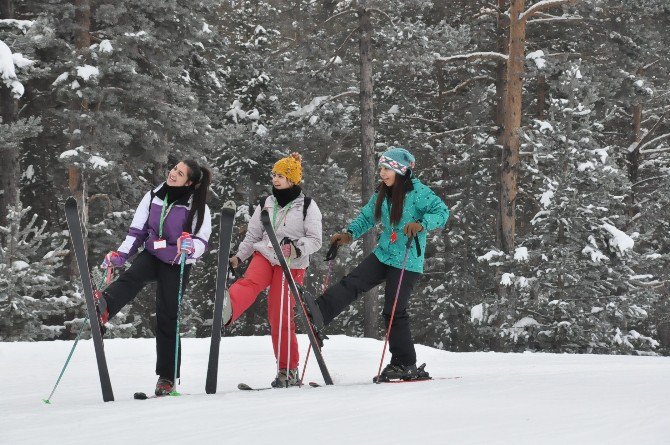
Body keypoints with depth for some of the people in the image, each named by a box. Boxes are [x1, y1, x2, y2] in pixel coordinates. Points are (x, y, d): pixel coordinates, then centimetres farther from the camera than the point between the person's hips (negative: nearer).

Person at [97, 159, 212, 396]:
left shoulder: (198, 207, -7)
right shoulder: (154, 197, 2)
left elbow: (202, 243, -9)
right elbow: (137, 231, 9)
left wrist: (190, 245, -32)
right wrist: (120, 255, -2)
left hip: (176, 265, -2)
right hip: (151, 255, 2)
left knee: (167, 317, -2)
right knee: (131, 278, -31)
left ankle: (167, 376, 8)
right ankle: (102, 309, -60)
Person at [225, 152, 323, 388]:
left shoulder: (307, 206, 1)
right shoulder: (265, 204, 12)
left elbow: (315, 240, -3)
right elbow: (252, 236, 19)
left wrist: (297, 247, -22)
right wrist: (238, 257, 8)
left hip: (291, 265, -2)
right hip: (265, 256, 2)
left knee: (280, 317, -6)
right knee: (251, 282, -31)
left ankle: (288, 370, 9)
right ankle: (227, 310, -66)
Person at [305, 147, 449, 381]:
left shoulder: (418, 192, -13)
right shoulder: (382, 195, 9)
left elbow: (442, 211, -20)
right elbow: (366, 217, 20)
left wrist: (421, 224, -35)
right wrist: (350, 234, 4)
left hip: (407, 262, -7)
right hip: (383, 255, 7)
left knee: (394, 311, -5)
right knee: (352, 283, -13)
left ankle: (405, 365, 3)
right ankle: (319, 313, -28)